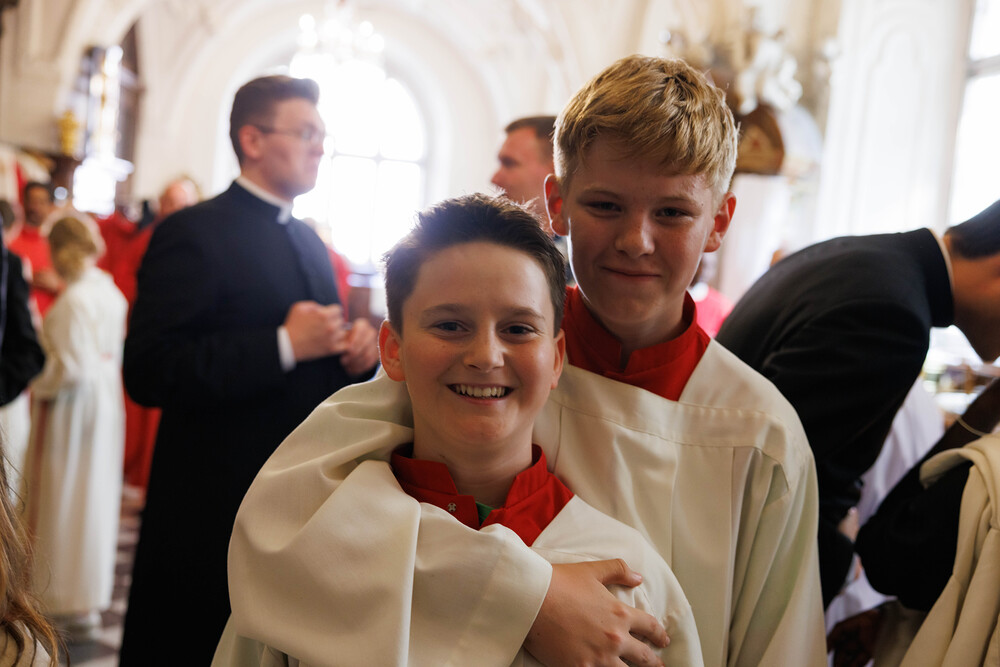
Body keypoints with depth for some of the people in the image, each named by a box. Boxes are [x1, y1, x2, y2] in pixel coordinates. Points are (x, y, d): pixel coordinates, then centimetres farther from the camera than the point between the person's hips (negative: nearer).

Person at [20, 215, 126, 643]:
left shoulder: (72, 300, -20)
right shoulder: (110, 292, 4)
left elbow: (72, 369, -23)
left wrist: (35, 385, -7)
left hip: (72, 410, -8)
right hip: (106, 403, 8)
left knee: (65, 499, 3)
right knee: (95, 494, 16)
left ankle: (73, 608, 11)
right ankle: (92, 596, 27)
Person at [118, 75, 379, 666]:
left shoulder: (310, 242, 14)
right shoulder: (193, 233, -12)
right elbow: (148, 372, -23)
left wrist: (357, 349, -2)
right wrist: (285, 345, -24)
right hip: (215, 513, -7)